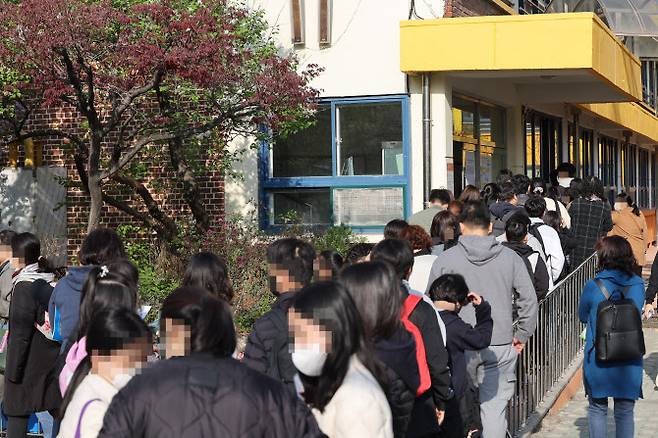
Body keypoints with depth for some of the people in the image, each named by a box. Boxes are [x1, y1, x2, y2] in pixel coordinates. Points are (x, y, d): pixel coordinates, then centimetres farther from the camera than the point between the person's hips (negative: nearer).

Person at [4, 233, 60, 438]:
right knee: (59, 409, 13)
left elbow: (20, 334, -15)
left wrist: (13, 371, -10)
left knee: (16, 413, 0)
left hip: (30, 364, -7)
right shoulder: (51, 283, 5)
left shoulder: (24, 287, -15)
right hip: (53, 360, 7)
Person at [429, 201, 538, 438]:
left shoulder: (444, 260, -2)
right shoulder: (510, 258, 2)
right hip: (500, 345, 1)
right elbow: (529, 300, 3)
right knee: (495, 408, 5)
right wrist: (521, 336, 13)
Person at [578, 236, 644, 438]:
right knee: (625, 412, 12)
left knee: (597, 409, 12)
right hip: (630, 362, 2)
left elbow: (583, 317, 5)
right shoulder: (638, 285, -3)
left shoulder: (593, 287, -10)